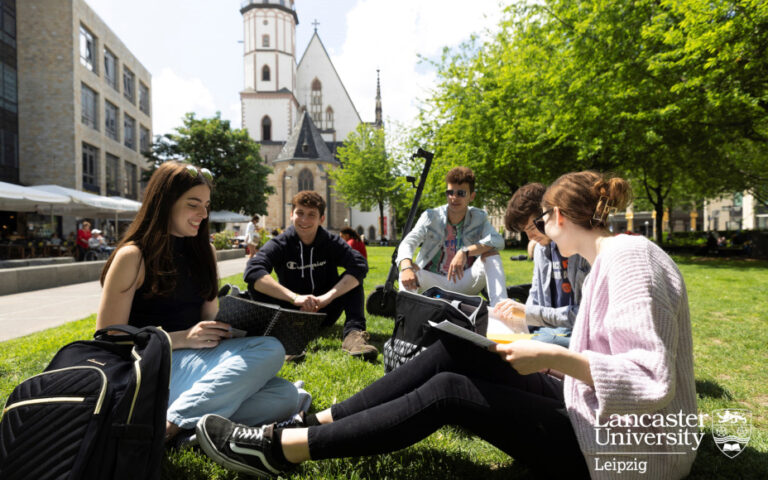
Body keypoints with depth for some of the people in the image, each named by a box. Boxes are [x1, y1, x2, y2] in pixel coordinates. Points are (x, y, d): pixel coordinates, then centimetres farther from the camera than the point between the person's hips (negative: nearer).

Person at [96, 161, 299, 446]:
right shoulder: (133, 256, -5)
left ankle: (172, 424, -23)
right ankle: (168, 428, -24)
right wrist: (184, 338, -18)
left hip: (199, 360, 6)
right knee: (269, 350, -27)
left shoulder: (204, 251, 14)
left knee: (285, 396, -20)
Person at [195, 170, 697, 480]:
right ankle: (319, 421, -2)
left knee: (448, 392, -19)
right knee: (457, 351, -5)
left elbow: (654, 382, -26)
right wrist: (542, 355, 9)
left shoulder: (629, 257, -19)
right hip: (593, 412, 8)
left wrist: (556, 357, -29)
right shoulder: (609, 260, 11)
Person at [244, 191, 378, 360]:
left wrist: (327, 297, -37)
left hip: (324, 313, 1)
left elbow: (360, 265, -26)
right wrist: (295, 297, -40)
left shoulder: (331, 242, -7)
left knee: (352, 277, -19)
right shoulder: (280, 244, -10)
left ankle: (353, 332, -32)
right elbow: (252, 270, -29)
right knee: (256, 286, -23)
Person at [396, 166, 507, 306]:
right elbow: (407, 243, -19)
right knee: (409, 266, -27)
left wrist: (465, 252, -36)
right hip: (434, 282, -1)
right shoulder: (431, 216, -7)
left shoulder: (479, 218, -4)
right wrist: (406, 267, -41)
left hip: (465, 286, 1)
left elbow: (498, 241, -22)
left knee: (491, 253, -21)